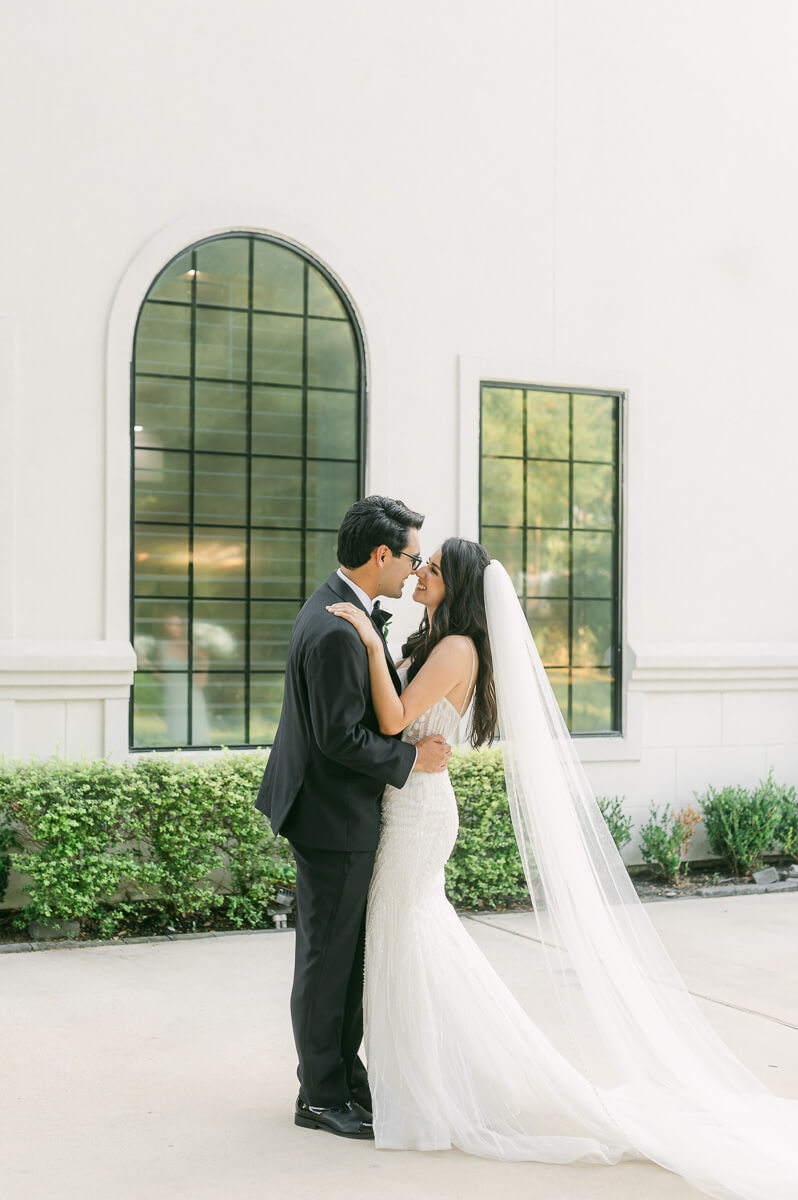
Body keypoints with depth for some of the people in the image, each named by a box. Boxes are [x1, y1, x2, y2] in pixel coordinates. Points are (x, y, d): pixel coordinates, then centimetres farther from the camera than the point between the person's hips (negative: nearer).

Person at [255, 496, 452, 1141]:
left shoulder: (340, 607, 8)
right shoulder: (336, 633, -25)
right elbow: (340, 737, -25)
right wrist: (412, 758, -15)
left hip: (344, 810, 10)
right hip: (334, 817, -10)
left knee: (349, 953, 18)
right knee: (328, 956, 2)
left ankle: (345, 1074, 30)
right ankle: (322, 1096, 15)